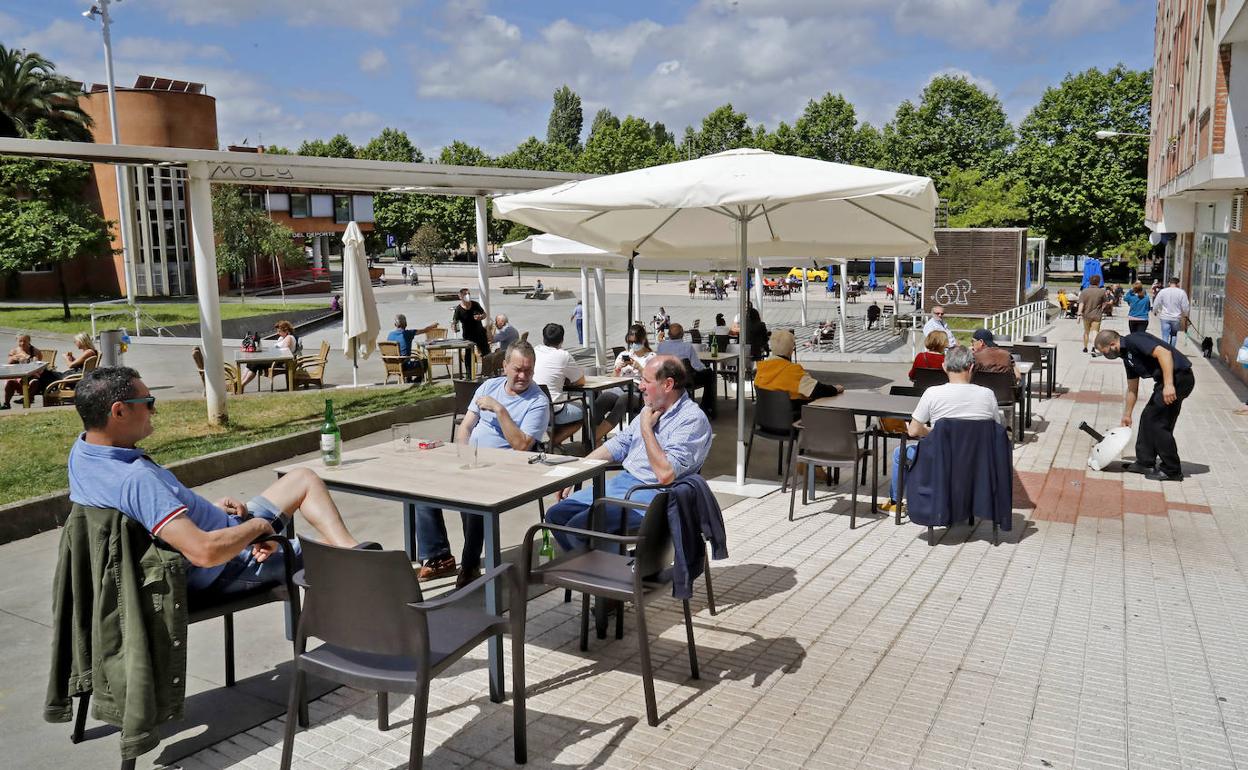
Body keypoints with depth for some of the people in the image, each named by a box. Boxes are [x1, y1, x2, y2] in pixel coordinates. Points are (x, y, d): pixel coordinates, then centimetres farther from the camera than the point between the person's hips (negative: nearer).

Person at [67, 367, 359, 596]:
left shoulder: (82, 449, -4)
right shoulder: (135, 480, -37)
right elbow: (204, 552, -42)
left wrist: (209, 509, 4)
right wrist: (257, 526, -23)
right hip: (224, 571, -10)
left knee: (304, 478, 13)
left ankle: (352, 548, 4)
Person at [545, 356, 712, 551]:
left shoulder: (693, 419, -15)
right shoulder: (651, 408, 13)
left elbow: (665, 475, -24)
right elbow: (619, 444, 20)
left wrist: (646, 428, -14)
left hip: (650, 495, -9)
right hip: (621, 481, 9)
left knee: (579, 526, -22)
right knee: (556, 514, 2)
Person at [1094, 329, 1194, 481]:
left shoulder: (1134, 341, -12)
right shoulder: (1126, 356, 18)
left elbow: (1164, 352, -26)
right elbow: (1132, 389, 28)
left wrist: (1169, 384, -30)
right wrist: (1127, 415, 35)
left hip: (1178, 377, -10)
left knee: (1159, 423, -5)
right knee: (1147, 418, 14)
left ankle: (1171, 471, 4)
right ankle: (1145, 463, 22)